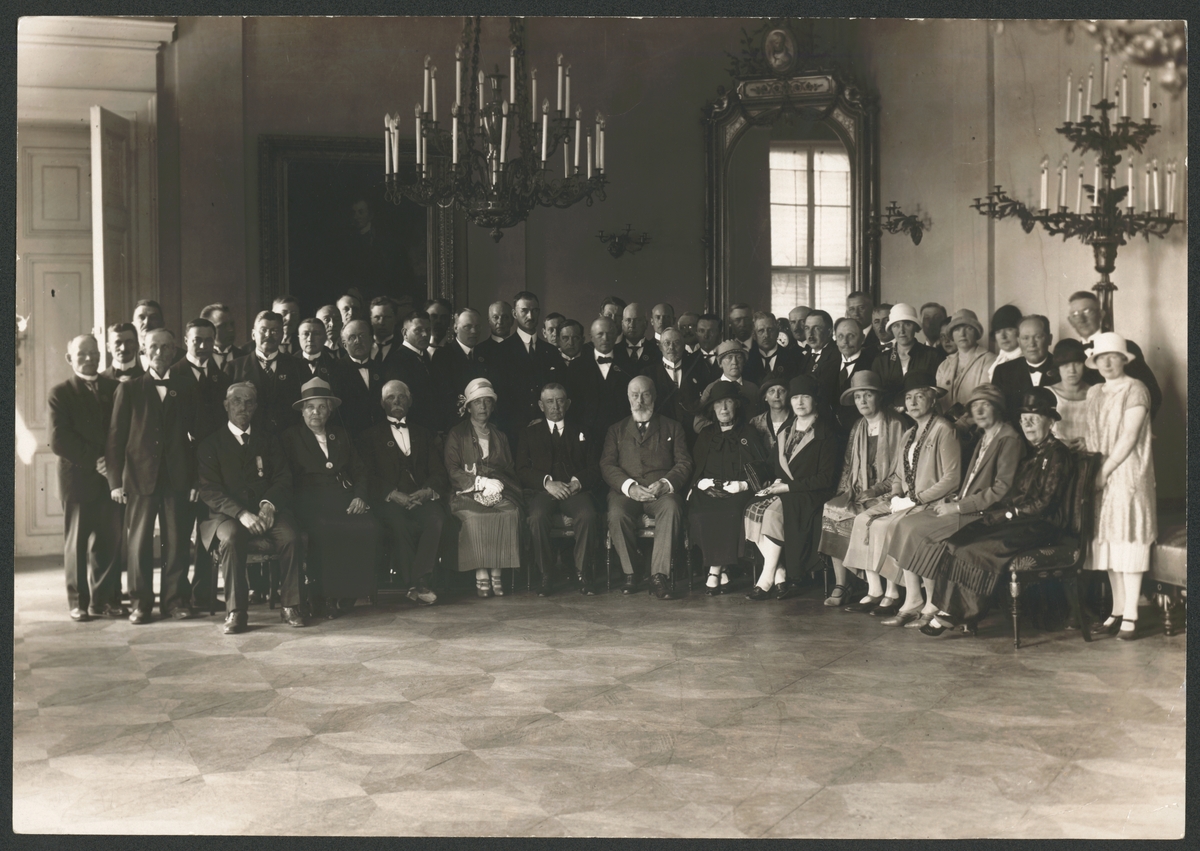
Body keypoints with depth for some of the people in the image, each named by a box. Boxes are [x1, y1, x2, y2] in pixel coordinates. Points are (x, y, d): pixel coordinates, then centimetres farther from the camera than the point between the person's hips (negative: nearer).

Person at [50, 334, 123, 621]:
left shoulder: (116, 388, 9)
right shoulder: (60, 393, 3)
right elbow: (59, 441, -7)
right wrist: (93, 461, -13)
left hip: (110, 475, 2)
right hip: (78, 477, -2)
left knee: (110, 540, 2)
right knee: (77, 541, 5)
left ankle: (105, 600, 11)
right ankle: (78, 602, 13)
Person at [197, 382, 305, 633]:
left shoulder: (269, 442, 20)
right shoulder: (210, 444, 10)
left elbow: (283, 479, 9)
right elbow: (209, 490, -2)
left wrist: (269, 505, -14)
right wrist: (241, 513, -18)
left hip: (266, 510, 2)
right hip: (227, 513, -2)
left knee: (290, 537, -29)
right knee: (231, 538, -36)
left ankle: (290, 605, -17)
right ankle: (236, 611, -28)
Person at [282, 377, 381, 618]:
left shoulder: (341, 435, 24)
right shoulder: (290, 438, 13)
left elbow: (359, 470, 19)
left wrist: (360, 496, 1)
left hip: (345, 500, 3)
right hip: (311, 503, -3)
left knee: (369, 529, -28)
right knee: (324, 532, -37)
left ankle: (350, 593, -17)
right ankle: (324, 596, -22)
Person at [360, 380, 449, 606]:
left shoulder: (425, 435, 24)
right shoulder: (371, 437, 17)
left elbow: (439, 473, 12)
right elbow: (369, 477, 3)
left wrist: (427, 491, -11)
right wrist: (394, 495, -15)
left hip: (422, 498, 2)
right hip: (389, 501, -2)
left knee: (436, 518, -32)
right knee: (399, 524, -35)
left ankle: (420, 582, -33)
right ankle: (412, 584, -26)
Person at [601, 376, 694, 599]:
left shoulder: (672, 428, 20)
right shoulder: (616, 430, 23)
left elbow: (684, 463, 9)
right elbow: (607, 465, 8)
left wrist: (665, 484, -13)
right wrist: (629, 486, -12)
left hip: (662, 491, -1)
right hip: (626, 491, 1)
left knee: (671, 508, -36)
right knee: (616, 514, -34)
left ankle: (659, 576, -35)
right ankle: (630, 574, -18)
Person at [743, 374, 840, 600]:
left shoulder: (825, 434, -2)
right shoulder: (785, 433, 19)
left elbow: (827, 478, -9)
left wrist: (788, 487, -14)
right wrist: (775, 484, -1)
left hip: (811, 497, -6)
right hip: (783, 493, 6)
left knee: (774, 512, -32)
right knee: (753, 510, -23)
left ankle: (767, 579, -25)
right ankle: (780, 577, -21)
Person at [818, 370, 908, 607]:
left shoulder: (897, 425, -2)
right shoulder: (857, 428, 18)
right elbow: (847, 465, 18)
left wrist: (874, 491, -15)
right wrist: (847, 488, -1)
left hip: (886, 494, -6)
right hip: (860, 494, 6)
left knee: (860, 516, -31)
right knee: (831, 510, -20)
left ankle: (875, 588, -21)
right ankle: (840, 586, -19)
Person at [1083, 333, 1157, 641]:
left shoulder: (1135, 390, -6)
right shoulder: (1093, 393, 14)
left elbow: (1129, 436, -13)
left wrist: (1105, 471, -14)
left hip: (1128, 475, -6)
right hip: (1099, 478, 6)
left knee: (1128, 539, -7)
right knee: (1107, 542, 6)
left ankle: (1130, 616, -6)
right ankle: (1117, 611, 12)